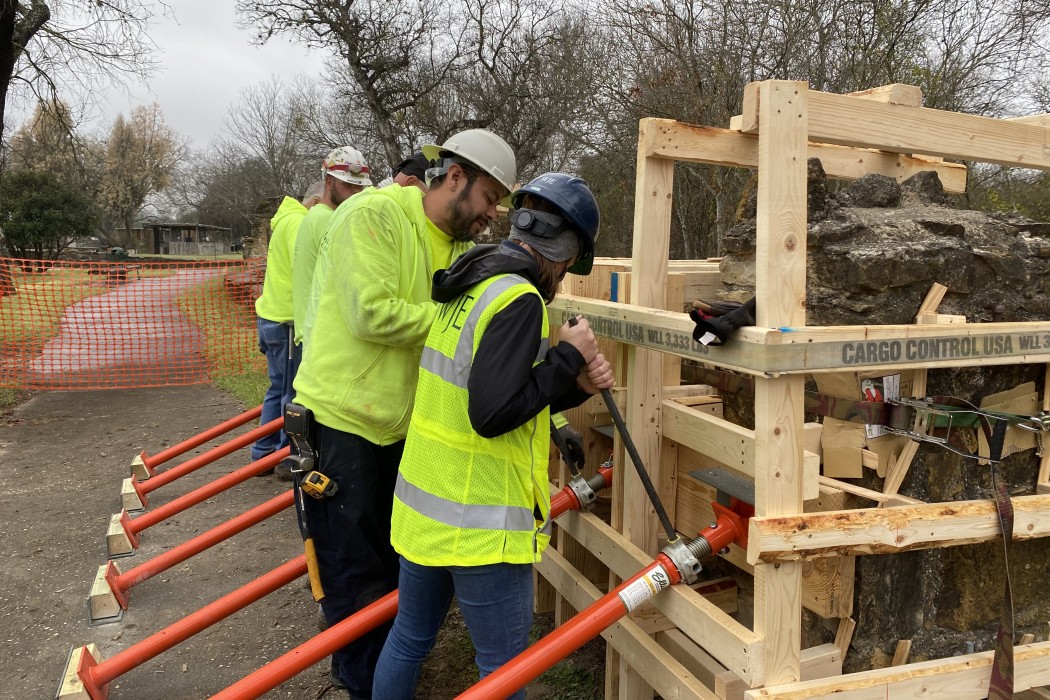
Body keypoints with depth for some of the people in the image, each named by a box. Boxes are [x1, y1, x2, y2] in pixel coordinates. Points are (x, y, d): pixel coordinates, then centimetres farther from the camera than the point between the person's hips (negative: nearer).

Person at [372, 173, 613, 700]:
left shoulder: (470, 286, 10)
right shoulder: (520, 299, -19)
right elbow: (493, 414, -24)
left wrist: (577, 384, 1)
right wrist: (570, 356, -14)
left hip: (421, 504, 9)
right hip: (481, 522, -9)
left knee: (409, 638, 24)